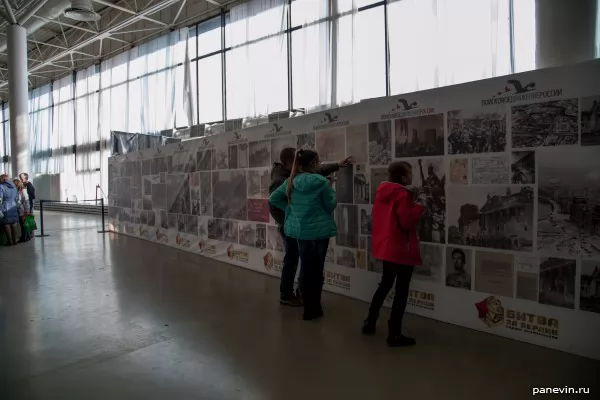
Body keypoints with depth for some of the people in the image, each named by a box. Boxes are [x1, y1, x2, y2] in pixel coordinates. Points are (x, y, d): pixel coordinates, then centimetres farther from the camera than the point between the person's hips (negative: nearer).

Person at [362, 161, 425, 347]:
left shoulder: (382, 192, 7)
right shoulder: (403, 195, -18)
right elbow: (407, 222, -23)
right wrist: (419, 207, -10)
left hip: (386, 247, 9)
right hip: (402, 249, -8)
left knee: (385, 284, 22)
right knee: (401, 290, 2)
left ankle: (370, 322, 29)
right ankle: (394, 334, 10)